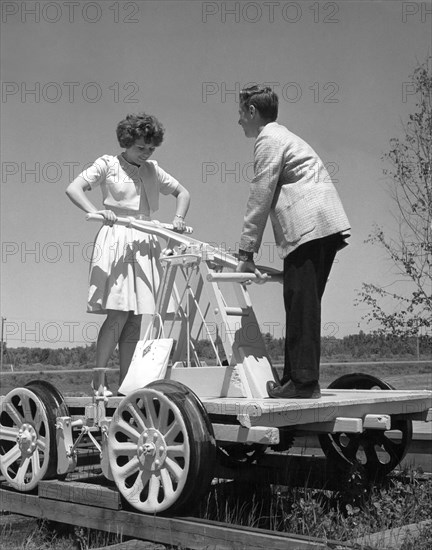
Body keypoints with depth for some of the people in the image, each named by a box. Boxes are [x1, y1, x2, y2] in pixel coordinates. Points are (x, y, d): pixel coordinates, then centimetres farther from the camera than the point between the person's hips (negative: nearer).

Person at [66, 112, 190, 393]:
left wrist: (179, 217, 5)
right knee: (119, 313, -15)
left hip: (145, 244, 6)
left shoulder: (153, 170, 16)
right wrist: (97, 211, -24)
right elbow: (73, 188, -7)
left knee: (137, 317, 3)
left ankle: (126, 381, 8)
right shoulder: (107, 164, 3)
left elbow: (183, 193, 25)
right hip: (116, 240, -5)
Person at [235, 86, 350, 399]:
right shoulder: (282, 136, 31)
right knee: (304, 303, 8)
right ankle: (298, 378, 9)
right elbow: (271, 198, 29)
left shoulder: (269, 139, -1)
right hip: (325, 227, 10)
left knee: (301, 302, -11)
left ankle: (304, 381, -12)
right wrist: (251, 249, 29)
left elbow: (260, 197, -7)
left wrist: (246, 253, -5)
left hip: (308, 226, -10)